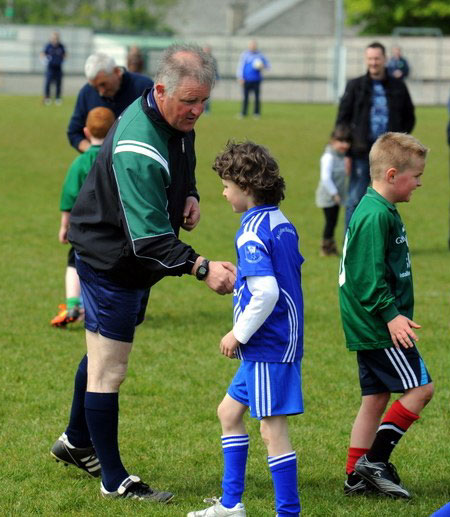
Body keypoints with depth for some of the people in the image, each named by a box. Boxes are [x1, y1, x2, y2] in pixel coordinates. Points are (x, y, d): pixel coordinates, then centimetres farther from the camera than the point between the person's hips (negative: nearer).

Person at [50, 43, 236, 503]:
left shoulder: (177, 120, -4)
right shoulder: (137, 149, -34)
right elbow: (149, 237, -38)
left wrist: (188, 195, -2)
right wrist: (201, 269, -48)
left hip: (135, 259, 10)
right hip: (109, 262, -10)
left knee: (103, 355, 25)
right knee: (108, 372, -2)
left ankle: (76, 443, 43)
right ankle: (114, 480, 8)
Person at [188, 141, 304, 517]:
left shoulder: (252, 233, -18)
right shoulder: (283, 224, 9)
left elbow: (267, 292, -26)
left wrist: (238, 335, -17)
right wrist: (239, 279, 21)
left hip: (268, 346, -10)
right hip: (282, 341, 10)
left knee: (273, 430, -5)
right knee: (229, 411, 19)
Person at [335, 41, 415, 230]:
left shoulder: (398, 87, 7)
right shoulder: (355, 86, 3)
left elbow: (409, 118, 16)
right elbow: (342, 120, 3)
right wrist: (345, 151, -4)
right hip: (362, 153, -2)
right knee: (355, 200, -1)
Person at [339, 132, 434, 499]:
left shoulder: (377, 209, 15)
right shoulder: (375, 215, -18)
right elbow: (370, 275, -24)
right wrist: (391, 315, -26)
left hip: (371, 327, 10)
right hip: (380, 328, -10)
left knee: (376, 397, 12)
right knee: (419, 387, -7)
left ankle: (358, 476, 15)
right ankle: (375, 460, -4)